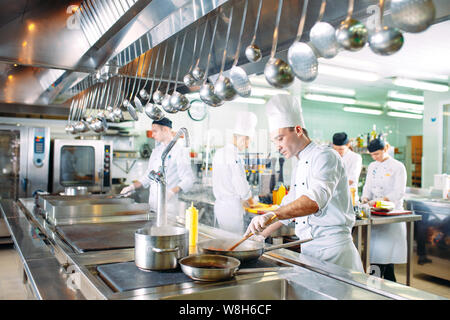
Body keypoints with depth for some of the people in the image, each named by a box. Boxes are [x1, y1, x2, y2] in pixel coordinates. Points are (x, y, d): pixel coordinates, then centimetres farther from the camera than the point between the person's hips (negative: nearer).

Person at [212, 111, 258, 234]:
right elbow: (241, 185, -16)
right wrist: (250, 201, 4)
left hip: (219, 204, 9)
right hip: (232, 206, -9)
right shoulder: (235, 157, -17)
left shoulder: (219, 153, 10)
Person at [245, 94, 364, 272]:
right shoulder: (298, 166, 16)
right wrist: (261, 234, 20)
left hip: (333, 247, -8)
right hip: (308, 248, 8)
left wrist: (272, 215, -41)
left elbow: (316, 199, -30)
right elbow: (289, 206, 25)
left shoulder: (324, 156, -12)